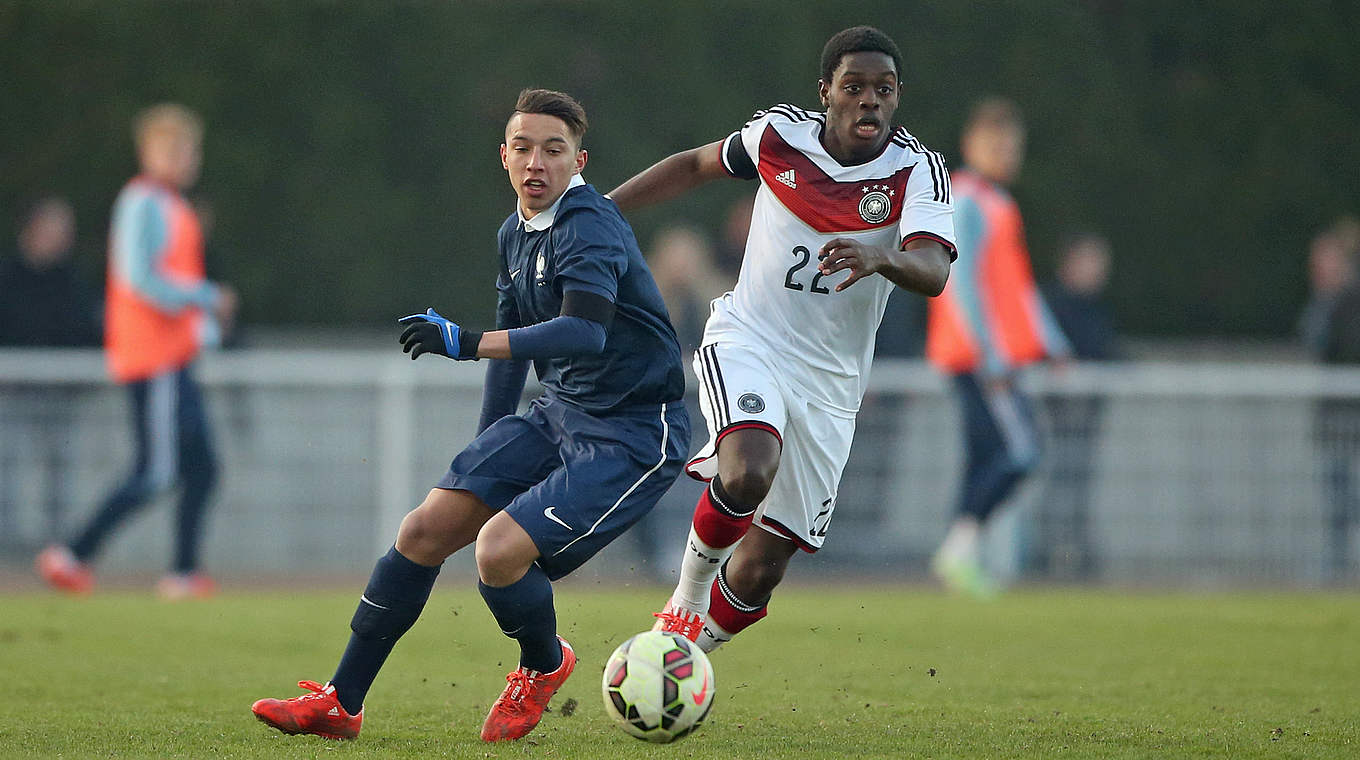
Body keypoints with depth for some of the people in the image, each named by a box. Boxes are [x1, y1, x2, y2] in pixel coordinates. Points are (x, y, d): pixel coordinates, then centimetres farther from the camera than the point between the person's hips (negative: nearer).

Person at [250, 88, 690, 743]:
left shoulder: (589, 227, -20)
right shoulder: (516, 233, 9)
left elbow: (584, 333, -35)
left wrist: (466, 343, -39)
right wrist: (485, 455, 26)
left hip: (633, 435, -9)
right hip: (558, 415, 9)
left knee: (499, 548, -24)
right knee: (425, 529, -2)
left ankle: (544, 665, 9)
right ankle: (341, 703, 8)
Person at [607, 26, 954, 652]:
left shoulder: (917, 171, -10)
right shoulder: (779, 135, -4)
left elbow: (933, 271, -27)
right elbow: (696, 165, 16)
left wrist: (882, 258, -49)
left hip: (829, 384, 1)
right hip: (747, 343, -1)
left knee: (761, 569, 1)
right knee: (749, 472, -34)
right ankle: (688, 594, -7)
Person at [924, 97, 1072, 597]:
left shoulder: (996, 204, 21)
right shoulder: (968, 202, -10)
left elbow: (1018, 283, 27)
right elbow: (962, 282, -18)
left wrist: (1050, 340, 23)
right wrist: (991, 355, -22)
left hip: (994, 356, 10)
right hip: (978, 353, -10)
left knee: (985, 456, 7)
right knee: (1019, 448, -15)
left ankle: (956, 558, 5)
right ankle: (961, 547, -16)